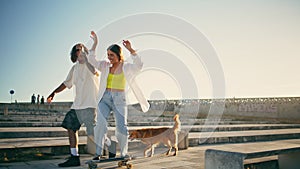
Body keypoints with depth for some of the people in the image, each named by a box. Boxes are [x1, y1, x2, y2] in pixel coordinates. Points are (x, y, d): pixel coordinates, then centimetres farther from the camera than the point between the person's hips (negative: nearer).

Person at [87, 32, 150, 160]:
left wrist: (131, 50, -24)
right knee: (100, 124, -13)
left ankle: (124, 153, 10)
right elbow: (91, 60, 0)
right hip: (104, 98, 2)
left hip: (119, 99, -2)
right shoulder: (105, 65, 10)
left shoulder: (126, 67, 2)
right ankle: (98, 153, -6)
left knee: (122, 127, -7)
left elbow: (139, 65, -16)